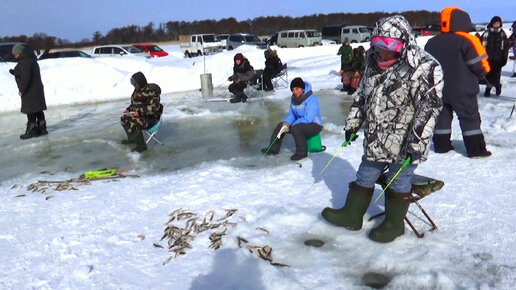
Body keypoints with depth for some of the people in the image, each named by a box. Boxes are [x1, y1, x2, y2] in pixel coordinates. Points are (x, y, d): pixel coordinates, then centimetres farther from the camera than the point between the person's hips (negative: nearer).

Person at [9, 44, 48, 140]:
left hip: (30, 91, -10)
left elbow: (26, 78, -23)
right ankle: (42, 128, 17)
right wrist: (14, 72, 16)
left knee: (31, 111, -4)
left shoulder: (25, 62, -18)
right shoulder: (31, 60, 15)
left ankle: (31, 131, 1)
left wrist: (22, 90, -18)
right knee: (38, 110, 13)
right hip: (37, 89, 10)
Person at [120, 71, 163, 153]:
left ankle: (141, 145, -13)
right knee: (124, 118, 9)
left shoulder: (150, 91, -24)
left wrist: (140, 112, -31)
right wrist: (128, 109, 6)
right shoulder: (138, 90, 5)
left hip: (151, 118, -10)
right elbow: (135, 102, 22)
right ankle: (132, 139, 26)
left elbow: (154, 106, -31)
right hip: (140, 115, 10)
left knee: (133, 124, -29)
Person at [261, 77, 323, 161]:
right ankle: (273, 148, 10)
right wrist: (286, 123, -15)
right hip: (300, 124, 8)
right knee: (281, 125, 0)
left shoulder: (311, 99, -24)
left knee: (296, 128, -33)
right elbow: (291, 114, 7)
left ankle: (302, 152, -17)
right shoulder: (294, 98, 2)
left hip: (314, 125, -8)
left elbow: (308, 119, -29)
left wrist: (290, 126, -24)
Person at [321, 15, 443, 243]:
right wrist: (353, 123, 17)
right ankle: (351, 215, 31)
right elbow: (361, 96, 16)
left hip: (403, 144, -7)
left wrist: (417, 142, -26)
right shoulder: (374, 64, 6)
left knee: (398, 184, 8)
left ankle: (394, 224, 28)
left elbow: (430, 106, -23)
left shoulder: (422, 68, -18)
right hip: (375, 141, 7)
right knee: (364, 178, 16)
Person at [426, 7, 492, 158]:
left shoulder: (431, 42, 3)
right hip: (462, 90, -5)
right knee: (470, 117, 2)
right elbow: (479, 66, -10)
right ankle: (475, 149, 2)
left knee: (442, 116, 16)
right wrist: (480, 74, 11)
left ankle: (441, 145, 20)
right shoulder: (467, 40, -13)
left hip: (439, 89, 5)